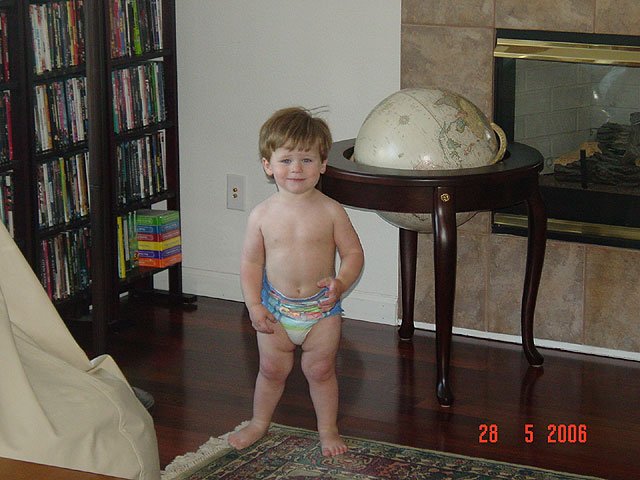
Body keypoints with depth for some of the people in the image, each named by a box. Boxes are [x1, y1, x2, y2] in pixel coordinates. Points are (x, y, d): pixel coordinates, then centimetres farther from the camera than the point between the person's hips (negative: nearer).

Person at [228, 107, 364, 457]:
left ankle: (327, 428, 28)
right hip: (276, 308, 1)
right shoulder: (262, 215, -6)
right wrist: (254, 305, -7)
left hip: (321, 308, -1)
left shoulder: (330, 212, -10)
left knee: (320, 370, 9)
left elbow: (353, 252, -5)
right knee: (272, 369, 14)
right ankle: (259, 422, 36)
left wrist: (340, 283, -23)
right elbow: (251, 261, 0)